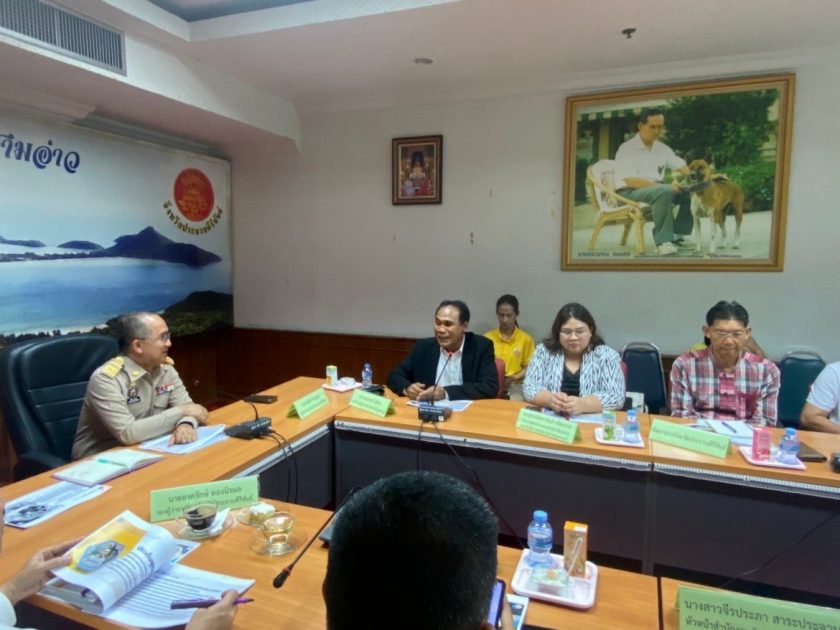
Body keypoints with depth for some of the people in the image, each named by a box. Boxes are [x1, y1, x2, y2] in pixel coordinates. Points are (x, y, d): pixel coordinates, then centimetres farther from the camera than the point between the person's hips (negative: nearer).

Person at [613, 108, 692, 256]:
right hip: (629, 192, -7)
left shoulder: (662, 148, 11)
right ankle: (663, 241, -32)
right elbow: (631, 181, -22)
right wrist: (665, 185, -26)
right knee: (664, 191, -35)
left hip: (655, 188, 8)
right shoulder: (627, 149, -12)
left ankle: (676, 235, -8)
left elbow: (682, 167, 8)